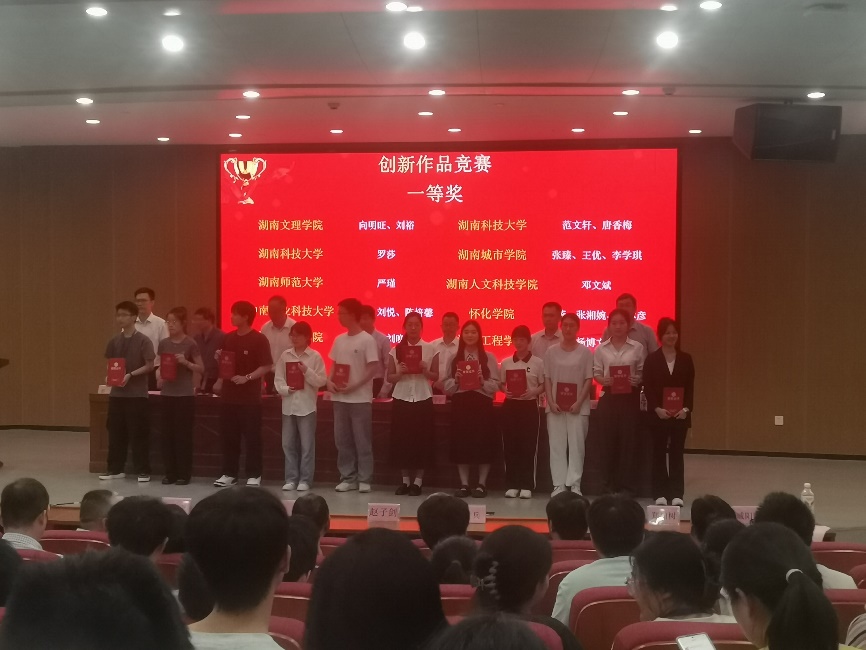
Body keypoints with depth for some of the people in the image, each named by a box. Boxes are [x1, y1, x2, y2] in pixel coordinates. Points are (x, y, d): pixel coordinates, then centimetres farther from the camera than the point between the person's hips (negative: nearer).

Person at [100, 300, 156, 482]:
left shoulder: (143, 341, -7)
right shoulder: (114, 341, 9)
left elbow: (149, 366, -9)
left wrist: (130, 375, -19)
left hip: (137, 393, -5)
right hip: (116, 392, 5)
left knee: (139, 433, -2)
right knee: (115, 431, 8)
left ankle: (143, 471, 4)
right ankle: (115, 468, 18)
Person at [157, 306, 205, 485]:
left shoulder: (190, 344, -6)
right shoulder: (164, 343, 7)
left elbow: (201, 368, -3)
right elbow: (161, 365, 16)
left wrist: (186, 362, -18)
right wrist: (159, 377, -3)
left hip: (185, 394, -4)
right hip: (167, 393, 4)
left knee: (183, 434, -1)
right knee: (167, 433, 5)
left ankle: (184, 474, 6)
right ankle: (170, 473, 12)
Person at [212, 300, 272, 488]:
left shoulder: (259, 339, -9)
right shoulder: (228, 338, 10)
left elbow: (266, 366, -11)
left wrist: (247, 378, -20)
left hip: (250, 397, -6)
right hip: (229, 394, 6)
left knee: (252, 437, 0)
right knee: (228, 436, 8)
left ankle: (254, 475, 7)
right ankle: (229, 474, 17)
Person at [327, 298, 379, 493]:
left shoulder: (367, 340, -8)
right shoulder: (339, 340, 11)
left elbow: (374, 367, -12)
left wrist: (354, 386, -18)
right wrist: (330, 381, -3)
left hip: (360, 398, -6)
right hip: (339, 397, 6)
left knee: (362, 440, -1)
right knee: (342, 440, 8)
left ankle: (364, 479, 5)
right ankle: (348, 478, 15)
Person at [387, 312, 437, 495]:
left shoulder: (429, 349, 2)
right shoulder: (396, 350, 4)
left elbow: (435, 377, 4)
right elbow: (389, 377, 5)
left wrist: (425, 370, -15)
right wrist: (400, 373, -15)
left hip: (423, 399, -1)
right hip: (402, 399, 1)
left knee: (422, 439, -1)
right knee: (401, 439, 1)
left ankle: (418, 481, 7)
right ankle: (405, 480, 11)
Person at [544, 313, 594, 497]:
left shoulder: (585, 352, 1)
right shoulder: (551, 351, 6)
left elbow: (589, 380, -1)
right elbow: (547, 378, 6)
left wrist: (579, 402, -11)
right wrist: (551, 402, -5)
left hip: (578, 406, -1)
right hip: (556, 405, 2)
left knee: (577, 445, -1)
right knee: (557, 445, 1)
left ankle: (574, 485, 3)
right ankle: (559, 485, 5)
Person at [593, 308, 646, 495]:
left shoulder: (637, 347, 1)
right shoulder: (601, 349, 5)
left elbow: (642, 373, 2)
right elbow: (596, 373, 5)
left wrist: (635, 380, -17)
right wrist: (604, 380, -15)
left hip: (630, 397, -1)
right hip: (608, 397, 1)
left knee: (628, 440, 1)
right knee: (609, 440, 4)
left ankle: (627, 485, 7)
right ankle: (608, 485, 12)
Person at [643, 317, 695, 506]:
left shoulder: (686, 359, 6)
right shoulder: (651, 359, 0)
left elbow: (690, 388, 4)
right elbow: (647, 388, -3)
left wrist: (686, 408, -9)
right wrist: (657, 409, -14)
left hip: (680, 414, 1)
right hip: (658, 414, -1)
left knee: (677, 453, 4)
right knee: (659, 453, 4)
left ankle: (676, 493, 8)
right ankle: (660, 493, 10)